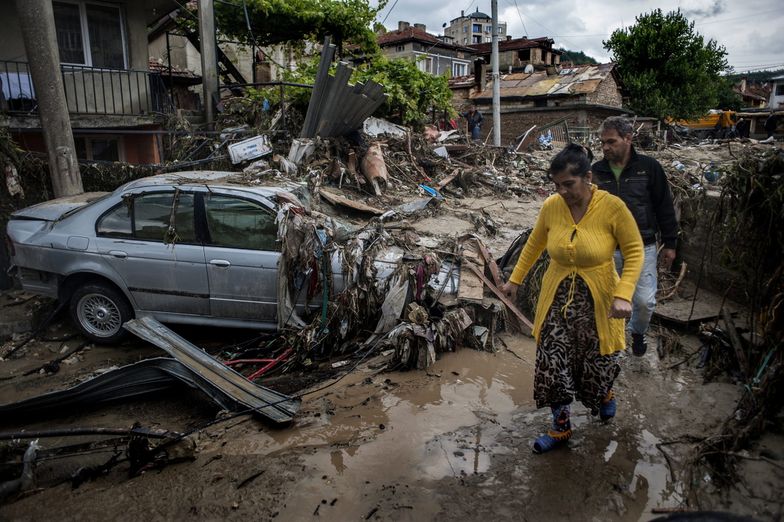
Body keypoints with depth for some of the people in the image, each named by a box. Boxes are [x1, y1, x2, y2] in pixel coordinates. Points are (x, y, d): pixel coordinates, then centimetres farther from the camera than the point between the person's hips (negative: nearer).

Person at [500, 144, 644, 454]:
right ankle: (561, 427, 23)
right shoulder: (551, 206, -8)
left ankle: (605, 395, 51)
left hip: (597, 300, -2)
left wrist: (623, 295, -23)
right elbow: (534, 244, 9)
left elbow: (634, 251, -11)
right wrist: (515, 279, 12)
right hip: (558, 297, 3)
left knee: (597, 360, 13)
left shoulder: (612, 207, -18)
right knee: (552, 363, 1)